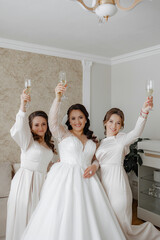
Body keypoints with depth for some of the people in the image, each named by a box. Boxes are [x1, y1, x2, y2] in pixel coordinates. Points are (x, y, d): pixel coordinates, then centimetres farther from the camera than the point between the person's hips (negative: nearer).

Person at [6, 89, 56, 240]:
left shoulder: (48, 144, 14)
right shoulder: (28, 140, -6)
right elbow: (17, 131, -29)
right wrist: (23, 106, -37)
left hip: (41, 182, 6)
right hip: (25, 182, -6)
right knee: (23, 219, 2)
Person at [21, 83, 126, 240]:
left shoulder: (91, 139, 15)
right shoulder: (63, 134, 2)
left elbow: (97, 158, 18)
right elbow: (53, 121, -17)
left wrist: (94, 166, -5)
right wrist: (58, 98, -31)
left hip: (85, 179, 4)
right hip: (64, 179, -4)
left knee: (88, 218, 4)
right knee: (61, 219, -4)